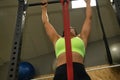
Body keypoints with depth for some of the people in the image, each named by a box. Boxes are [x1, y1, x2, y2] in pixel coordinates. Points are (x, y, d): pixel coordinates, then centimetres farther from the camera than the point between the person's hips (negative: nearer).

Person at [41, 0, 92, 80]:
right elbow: (46, 22, 43)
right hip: (61, 72, 1)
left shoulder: (81, 38, 28)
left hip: (79, 71, 0)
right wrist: (44, 7, 57)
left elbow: (89, 17, 40)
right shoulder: (57, 39, 29)